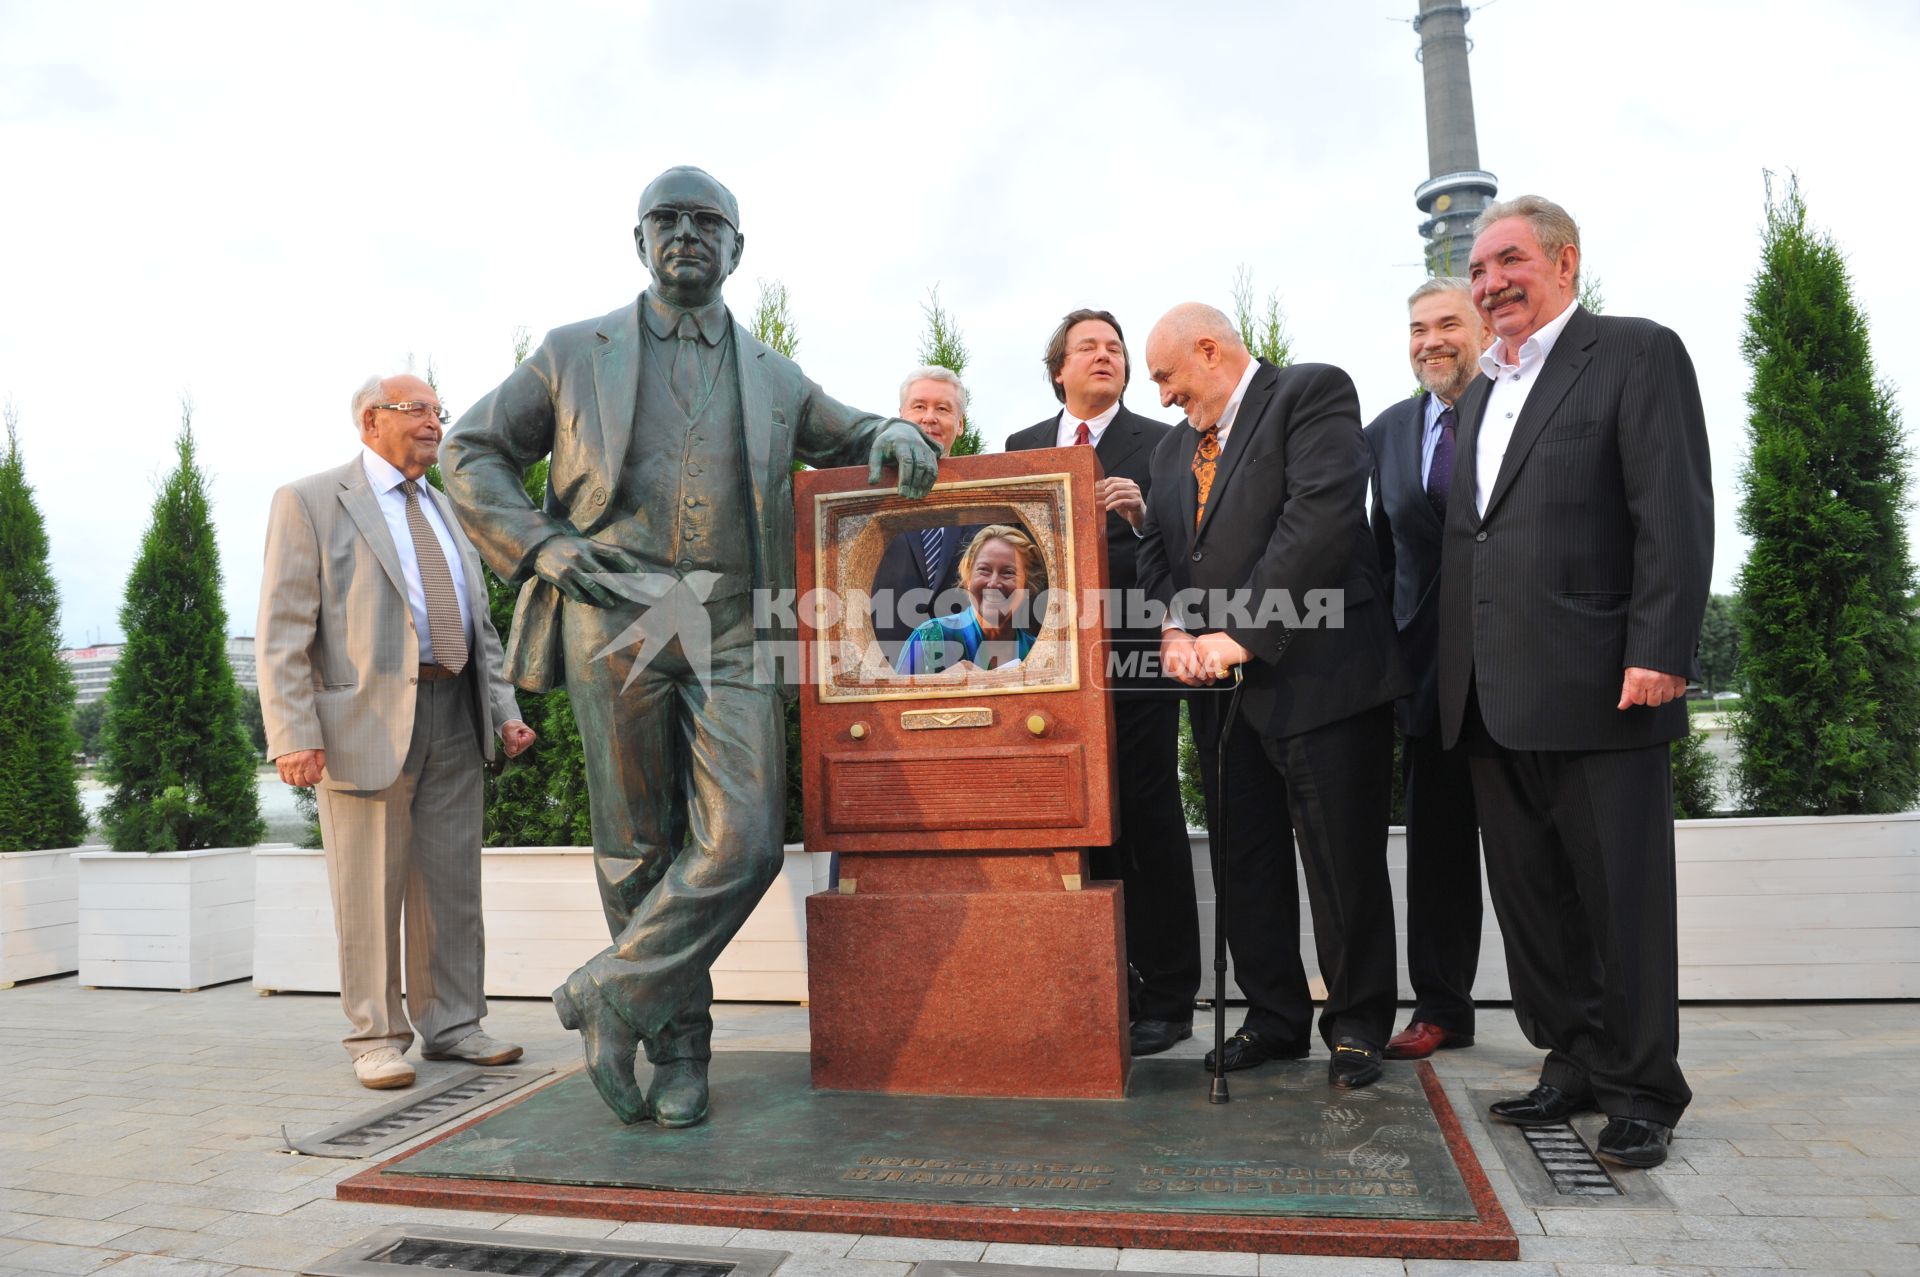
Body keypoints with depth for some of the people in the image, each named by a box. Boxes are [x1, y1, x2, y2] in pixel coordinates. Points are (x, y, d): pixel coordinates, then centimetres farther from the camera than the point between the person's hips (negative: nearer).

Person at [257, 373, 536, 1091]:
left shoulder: (447, 513, 20)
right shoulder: (309, 502, 1)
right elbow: (282, 632, -6)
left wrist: (504, 710, 9)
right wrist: (293, 735, -15)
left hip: (454, 720, 6)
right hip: (366, 721, -6)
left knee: (452, 883, 10)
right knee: (370, 891, 2)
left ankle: (450, 1024, 20)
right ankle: (376, 1037, 14)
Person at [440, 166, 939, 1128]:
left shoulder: (775, 378, 19)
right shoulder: (574, 354, 14)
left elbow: (848, 443, 32)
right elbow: (470, 452, 16)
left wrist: (892, 434, 7)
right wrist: (540, 544, -1)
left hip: (731, 631, 2)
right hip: (615, 623, -1)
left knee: (743, 843, -12)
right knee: (637, 850, 3)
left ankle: (613, 996, 7)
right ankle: (677, 1047, 18)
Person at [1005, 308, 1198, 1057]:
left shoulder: (1157, 444, 4)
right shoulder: (1022, 447, 15)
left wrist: (1141, 511, -23)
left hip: (1135, 654, -3)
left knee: (1151, 819, -1)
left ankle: (1167, 997, 7)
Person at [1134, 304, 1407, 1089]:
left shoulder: (1314, 394, -4)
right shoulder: (1173, 450, 20)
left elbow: (1322, 516, -17)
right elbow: (1156, 552, 15)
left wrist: (1244, 633, -20)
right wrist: (1177, 630, -5)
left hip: (1318, 676, -7)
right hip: (1227, 694, 7)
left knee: (1343, 863, 2)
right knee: (1246, 862, 12)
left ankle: (1357, 1026, 18)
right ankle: (1275, 1017, 25)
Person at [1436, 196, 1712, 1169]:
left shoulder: (1637, 354, -1)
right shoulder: (1481, 393, 21)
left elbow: (1675, 513, -10)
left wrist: (1659, 652, -18)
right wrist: (1454, 676, 13)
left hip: (1598, 686, -7)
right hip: (1493, 697, 7)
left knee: (1622, 898, 2)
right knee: (1529, 898, 13)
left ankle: (1640, 1090, 16)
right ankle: (1572, 1065, 26)